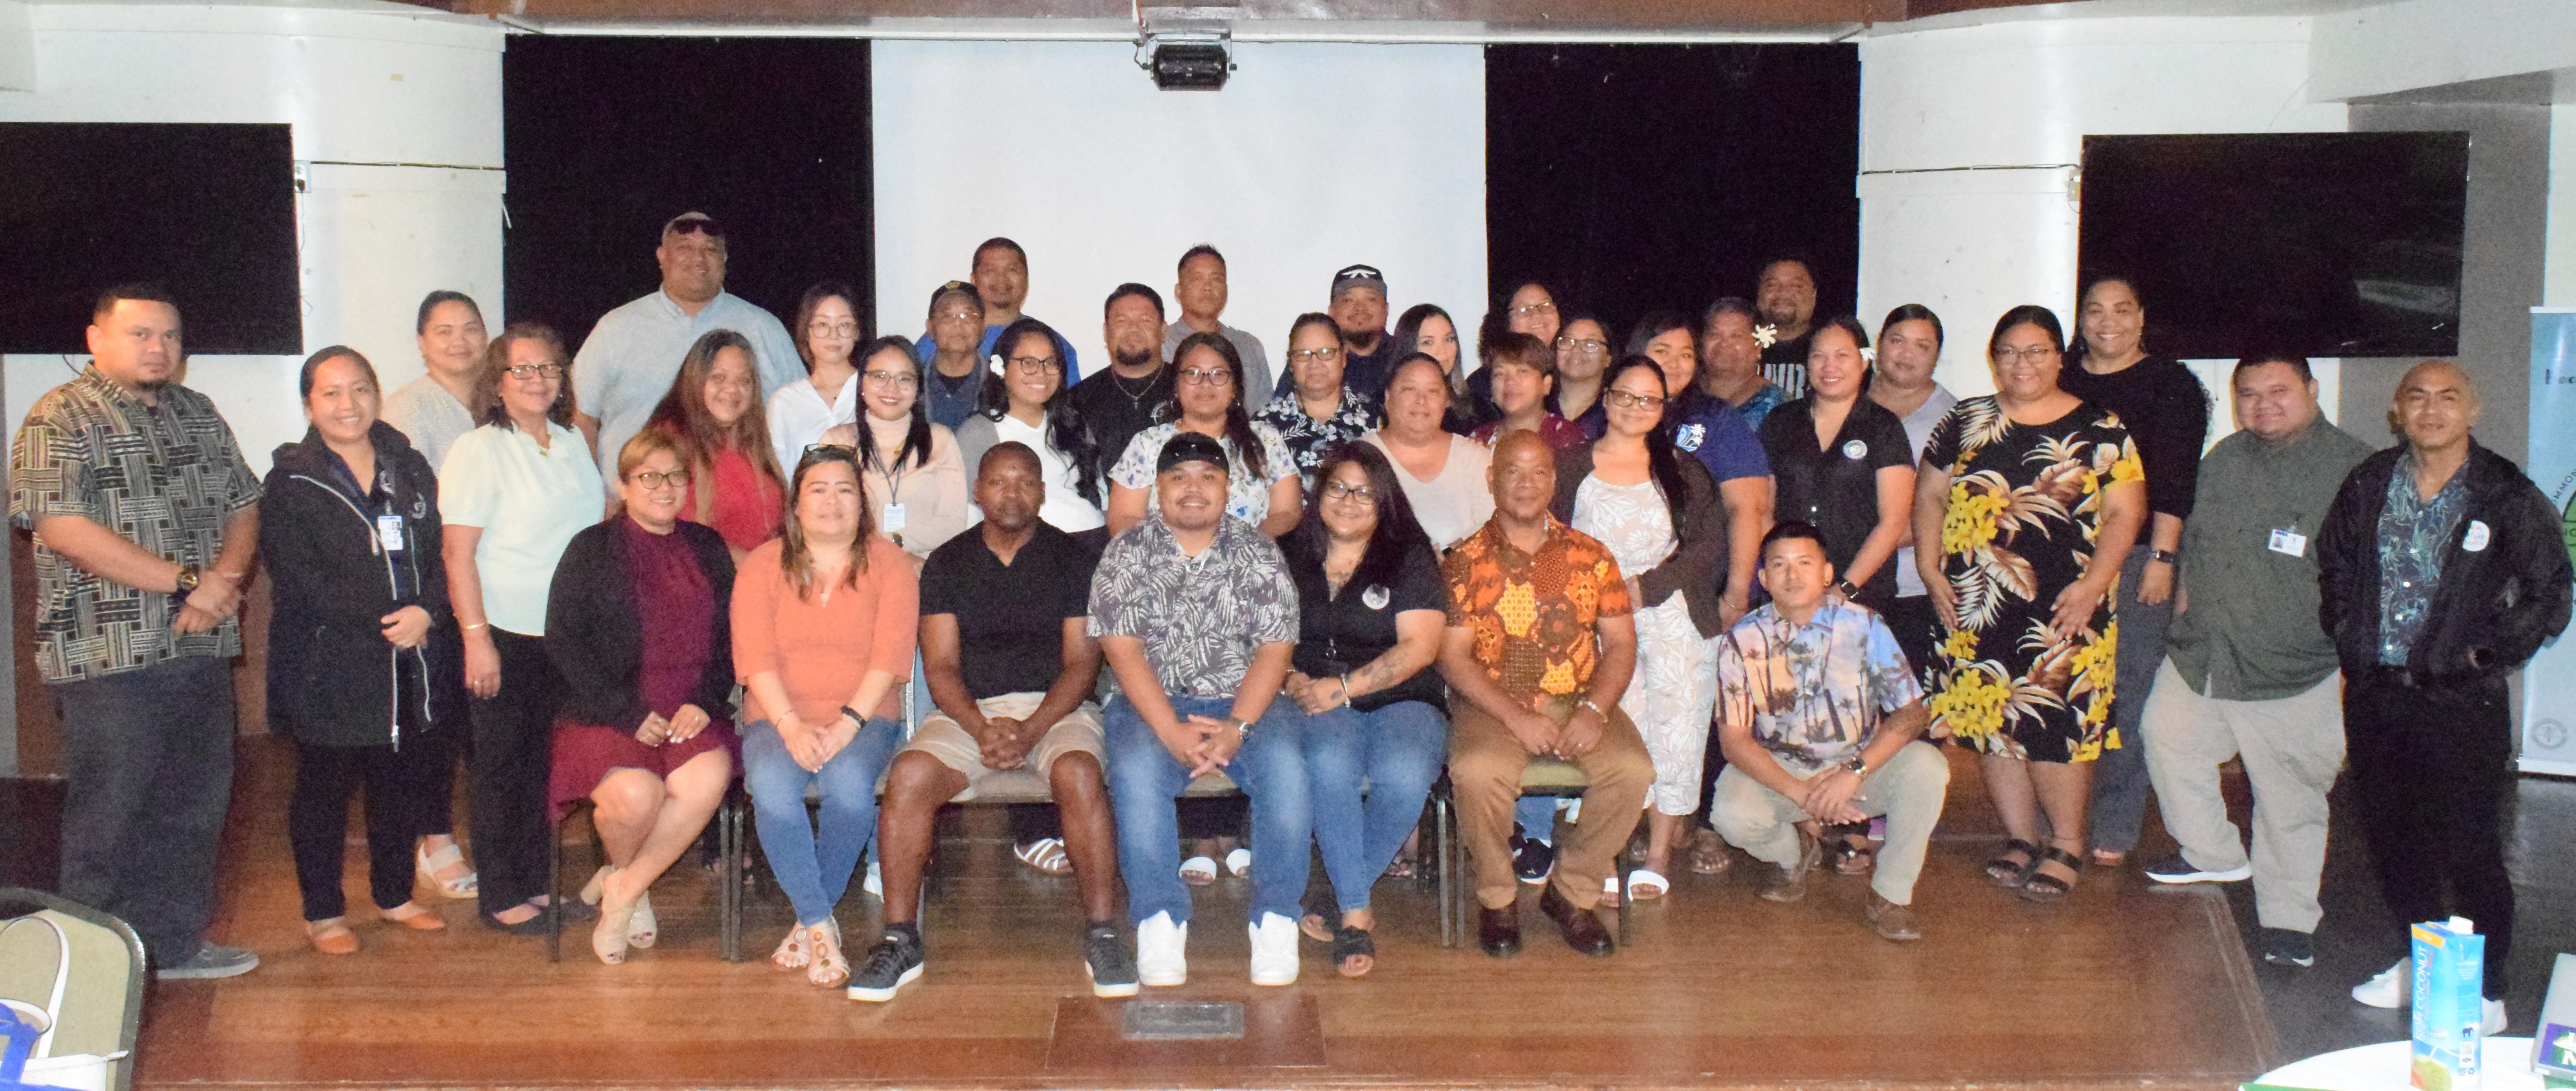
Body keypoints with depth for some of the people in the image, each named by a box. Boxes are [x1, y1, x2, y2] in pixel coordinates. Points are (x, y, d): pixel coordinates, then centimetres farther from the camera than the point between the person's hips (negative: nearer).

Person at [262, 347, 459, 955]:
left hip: (413, 664, 4)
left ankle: (393, 894, 30)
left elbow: (442, 555, 7)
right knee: (324, 787, 6)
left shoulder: (410, 469, 12)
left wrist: (426, 612, -12)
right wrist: (385, 623, -15)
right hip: (328, 667, -4)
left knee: (406, 782, 13)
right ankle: (323, 911, 19)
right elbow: (301, 583, -11)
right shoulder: (291, 482, -3)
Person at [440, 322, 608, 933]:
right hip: (505, 635, -5)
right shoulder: (479, 451, -8)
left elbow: (597, 524, 19)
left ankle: (536, 882, 23)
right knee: (501, 766, 3)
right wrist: (476, 637, -18)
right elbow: (457, 551, -12)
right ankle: (501, 898, 11)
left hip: (567, 632, 6)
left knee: (546, 762, 11)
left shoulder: (572, 445, 11)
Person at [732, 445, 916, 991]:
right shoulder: (762, 566, 9)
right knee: (772, 787, -32)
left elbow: (891, 655, -4)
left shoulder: (889, 563, 7)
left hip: (864, 719, -1)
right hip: (778, 719, 1)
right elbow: (755, 657, -2)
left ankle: (809, 923, -14)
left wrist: (847, 724, -17)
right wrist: (792, 727, -18)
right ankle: (821, 926, -20)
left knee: (850, 782, -33)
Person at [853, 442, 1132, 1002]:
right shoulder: (947, 563, 11)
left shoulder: (1072, 558, 7)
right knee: (909, 775, -27)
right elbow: (941, 667, 3)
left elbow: (1081, 661, -1)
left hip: (1056, 706, -1)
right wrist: (982, 729, -16)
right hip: (970, 710, 2)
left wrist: (1031, 729, -17)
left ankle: (1102, 934, -24)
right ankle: (900, 940, -17)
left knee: (1079, 773, -34)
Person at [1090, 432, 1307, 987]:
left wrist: (1235, 727, -19)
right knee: (1135, 770, -32)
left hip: (1244, 701, 1)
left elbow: (1274, 651, -3)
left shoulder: (1258, 553, 5)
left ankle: (1276, 921, -18)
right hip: (1153, 703, -1)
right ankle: (1160, 922, -22)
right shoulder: (1127, 554, 3)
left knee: (1286, 767, -28)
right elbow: (1123, 651, -7)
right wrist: (1174, 734, -20)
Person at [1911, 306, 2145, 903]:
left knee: (2052, 724, -7)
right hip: (1974, 607, 3)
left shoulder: (2100, 430, 3)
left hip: (2062, 608, -3)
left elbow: (2125, 513, -1)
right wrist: (1930, 569, 2)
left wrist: (2093, 585, -12)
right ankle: (2020, 840, 19)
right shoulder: (1964, 422, 10)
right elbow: (1929, 496, 13)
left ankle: (2068, 845, 10)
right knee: (1990, 720, 4)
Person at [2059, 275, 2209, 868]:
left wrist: (2161, 557, -11)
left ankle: (2114, 832, 2)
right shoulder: (2061, 385, 16)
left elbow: (2174, 481, -4)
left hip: (2136, 556, -4)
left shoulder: (2171, 385, 3)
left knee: (2128, 693, -5)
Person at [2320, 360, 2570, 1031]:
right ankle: (2419, 963, 33)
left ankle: (2486, 993, 12)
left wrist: (2488, 654, -6)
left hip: (2461, 702, -5)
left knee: (2469, 849, -2)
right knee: (2391, 835, 15)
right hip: (2374, 694, 5)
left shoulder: (2509, 498, -7)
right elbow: (2332, 563, 20)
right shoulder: (2369, 484, 5)